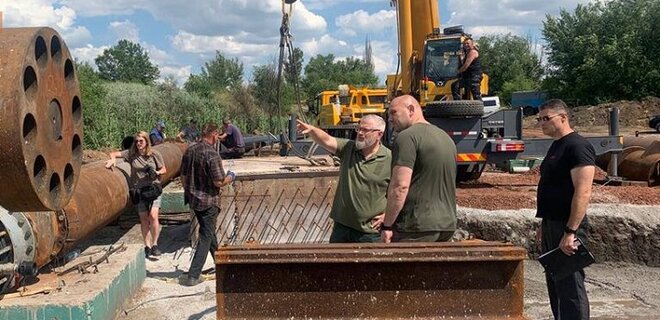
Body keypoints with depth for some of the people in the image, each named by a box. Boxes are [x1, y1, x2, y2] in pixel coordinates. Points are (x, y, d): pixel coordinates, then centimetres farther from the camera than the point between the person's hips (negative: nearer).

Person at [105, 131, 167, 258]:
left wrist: (156, 173, -14)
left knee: (153, 215, -16)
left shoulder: (155, 155, -1)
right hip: (138, 190, 2)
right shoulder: (131, 154, 1)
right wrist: (113, 159, -22)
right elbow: (114, 153, 1)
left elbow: (164, 169, 7)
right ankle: (147, 246, 14)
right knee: (143, 219, 4)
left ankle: (155, 245, -5)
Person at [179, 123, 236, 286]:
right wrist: (230, 178, -2)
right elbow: (219, 182, -21)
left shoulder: (189, 151, 2)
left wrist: (187, 192, 24)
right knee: (206, 237, 1)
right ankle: (193, 276, 0)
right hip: (208, 201, -8)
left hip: (193, 199, 8)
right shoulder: (212, 155, -21)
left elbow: (183, 176, 10)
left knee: (209, 231, 23)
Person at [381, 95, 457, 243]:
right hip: (447, 225, 9)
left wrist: (387, 225, -14)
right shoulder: (446, 137, 17)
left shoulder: (407, 137, -11)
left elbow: (400, 186, -20)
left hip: (417, 226, -9)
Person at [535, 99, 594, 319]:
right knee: (555, 285, 16)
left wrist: (570, 232, -26)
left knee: (570, 288, -5)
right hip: (551, 226, 10)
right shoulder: (556, 146, 16)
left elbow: (583, 192, -21)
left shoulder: (577, 146, -13)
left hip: (567, 227, -10)